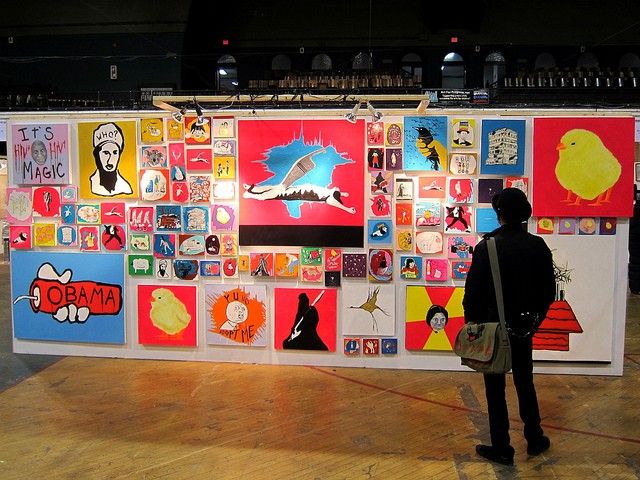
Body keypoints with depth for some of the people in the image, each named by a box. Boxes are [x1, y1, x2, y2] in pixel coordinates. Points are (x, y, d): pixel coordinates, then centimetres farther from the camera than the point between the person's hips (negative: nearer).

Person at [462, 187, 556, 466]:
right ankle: (535, 439, 34)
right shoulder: (538, 246, -4)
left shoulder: (487, 246, -17)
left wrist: (471, 322, 0)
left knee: (495, 389, 8)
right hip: (524, 327, 4)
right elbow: (548, 291, 3)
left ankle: (501, 448, 17)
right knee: (525, 383, 22)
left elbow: (473, 291, -14)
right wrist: (534, 317, 16)